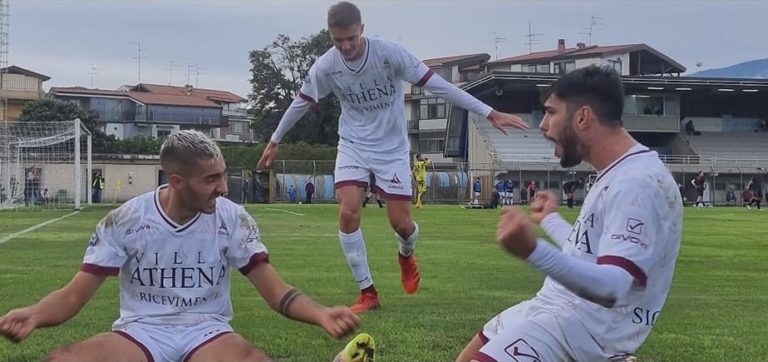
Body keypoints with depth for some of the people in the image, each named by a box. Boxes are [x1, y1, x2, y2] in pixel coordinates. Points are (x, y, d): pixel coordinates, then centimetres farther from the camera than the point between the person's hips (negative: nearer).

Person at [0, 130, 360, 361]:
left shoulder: (232, 218, -3)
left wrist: (321, 314, -27)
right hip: (140, 330, 0)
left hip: (207, 331, 0)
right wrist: (32, 314, -28)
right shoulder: (125, 220, -6)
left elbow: (276, 292, -5)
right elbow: (75, 294, -4)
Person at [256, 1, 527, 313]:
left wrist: (489, 113, -21)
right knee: (348, 213, -16)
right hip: (353, 146, 2)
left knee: (401, 222, -3)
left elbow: (435, 84, -19)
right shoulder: (325, 67, -13)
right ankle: (368, 293, -2)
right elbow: (300, 103, 5)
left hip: (392, 148, -2)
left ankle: (406, 255, 37)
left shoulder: (390, 53, -21)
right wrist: (275, 141, 16)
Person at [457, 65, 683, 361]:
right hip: (558, 308, 11)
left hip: (582, 326, -11)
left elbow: (612, 287, -34)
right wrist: (550, 220, 42)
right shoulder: (618, 174, 12)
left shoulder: (637, 183, -22)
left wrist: (533, 251, -49)